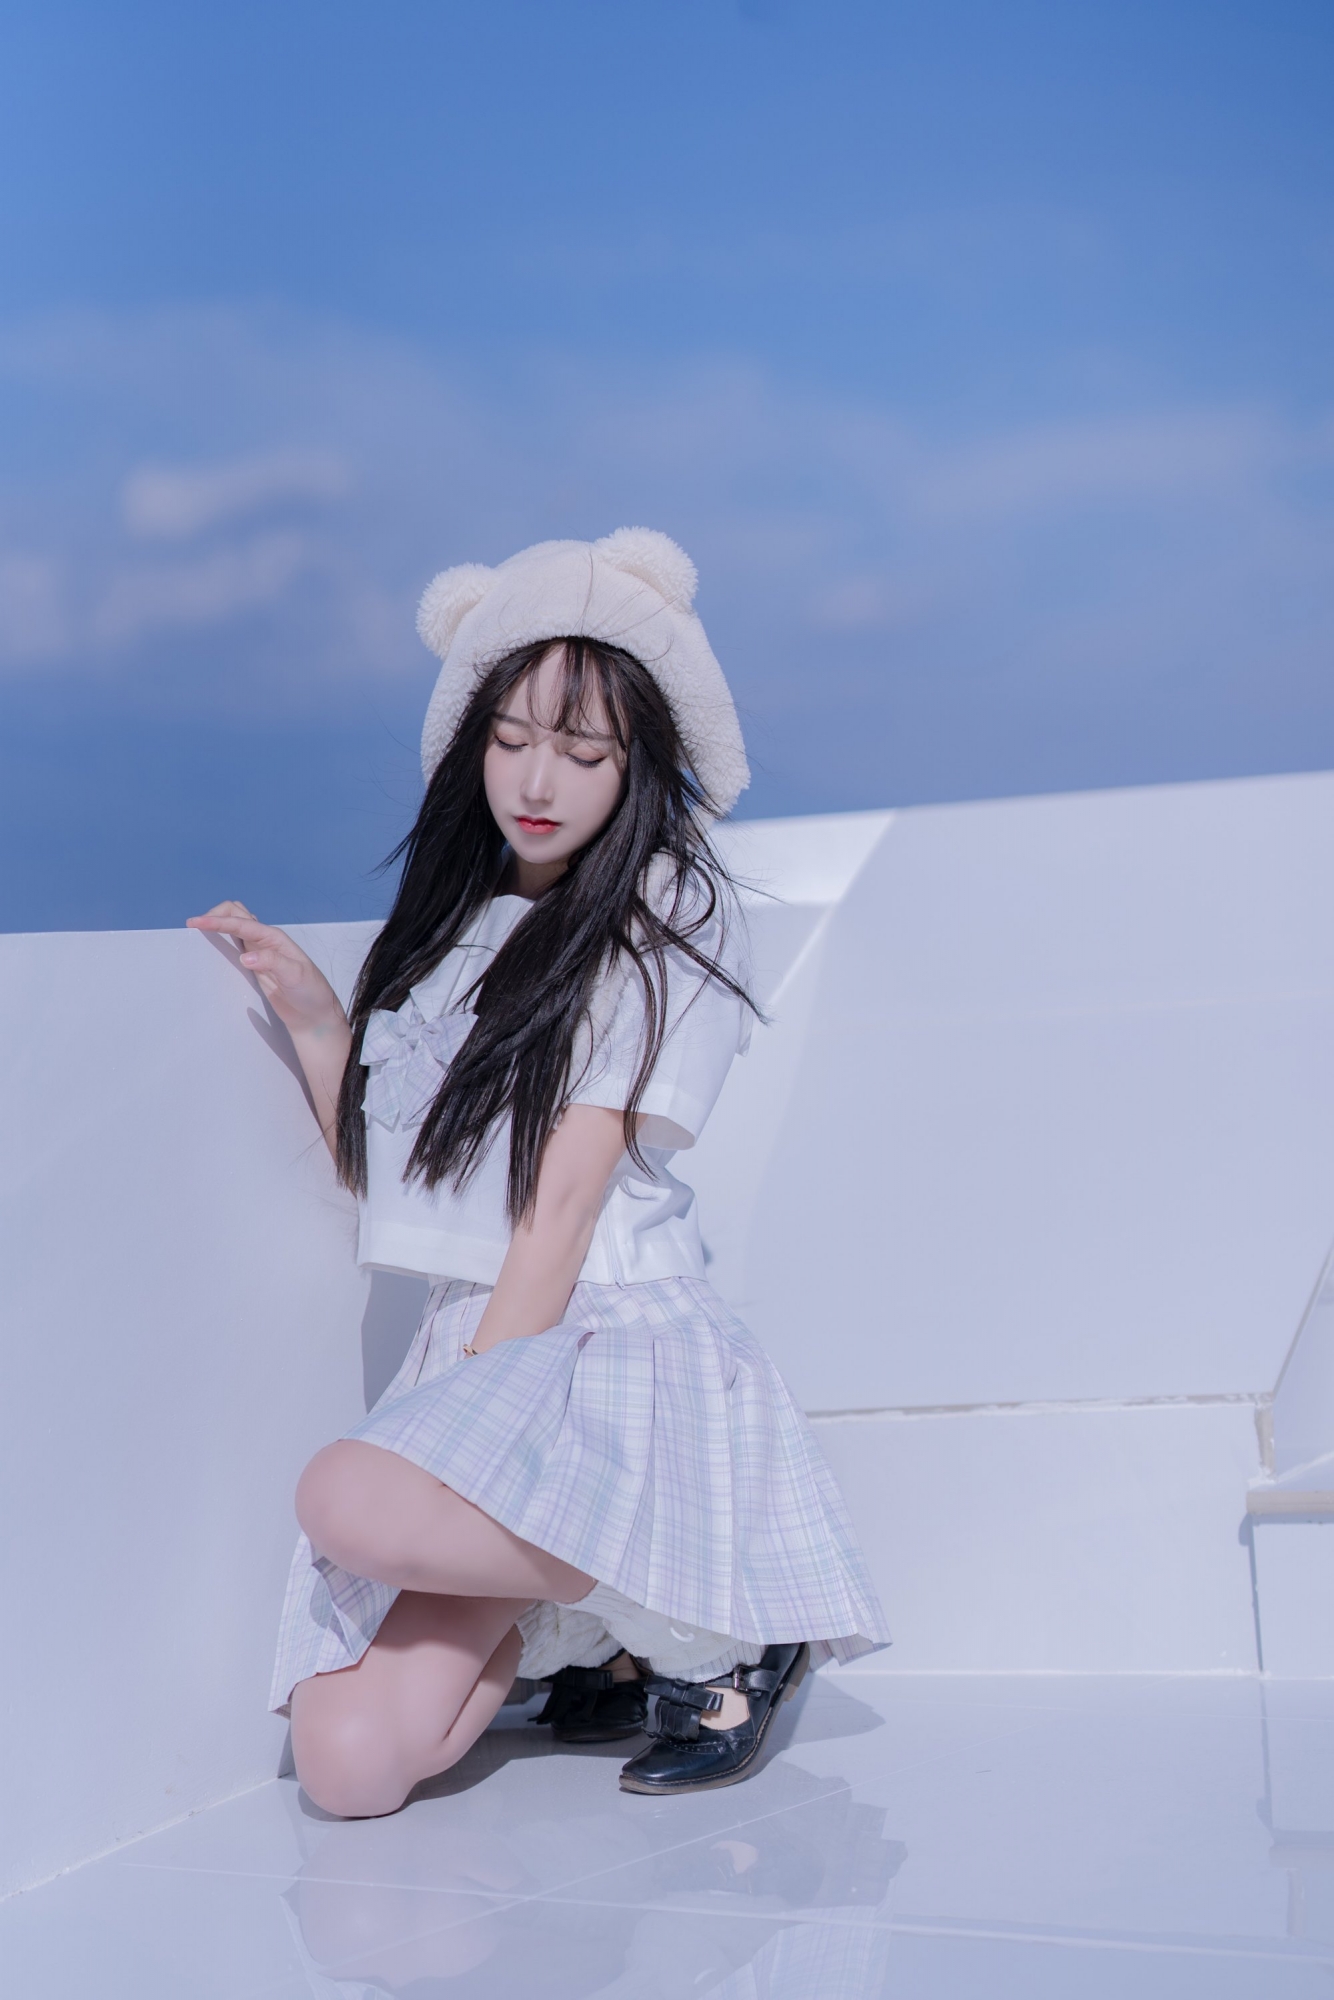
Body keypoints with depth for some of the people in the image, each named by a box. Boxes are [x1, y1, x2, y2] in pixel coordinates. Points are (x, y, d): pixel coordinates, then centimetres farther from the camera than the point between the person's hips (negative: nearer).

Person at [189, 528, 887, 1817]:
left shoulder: (670, 913, -2)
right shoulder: (455, 918, 17)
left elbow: (569, 1185, -10)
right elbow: (383, 1175, 17)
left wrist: (481, 1398, -14)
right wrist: (314, 1023, 6)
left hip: (616, 1351, -5)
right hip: (466, 1352, 6)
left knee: (348, 1502, -34)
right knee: (348, 1766, -13)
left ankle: (714, 1625, -10)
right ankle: (586, 1630, 16)